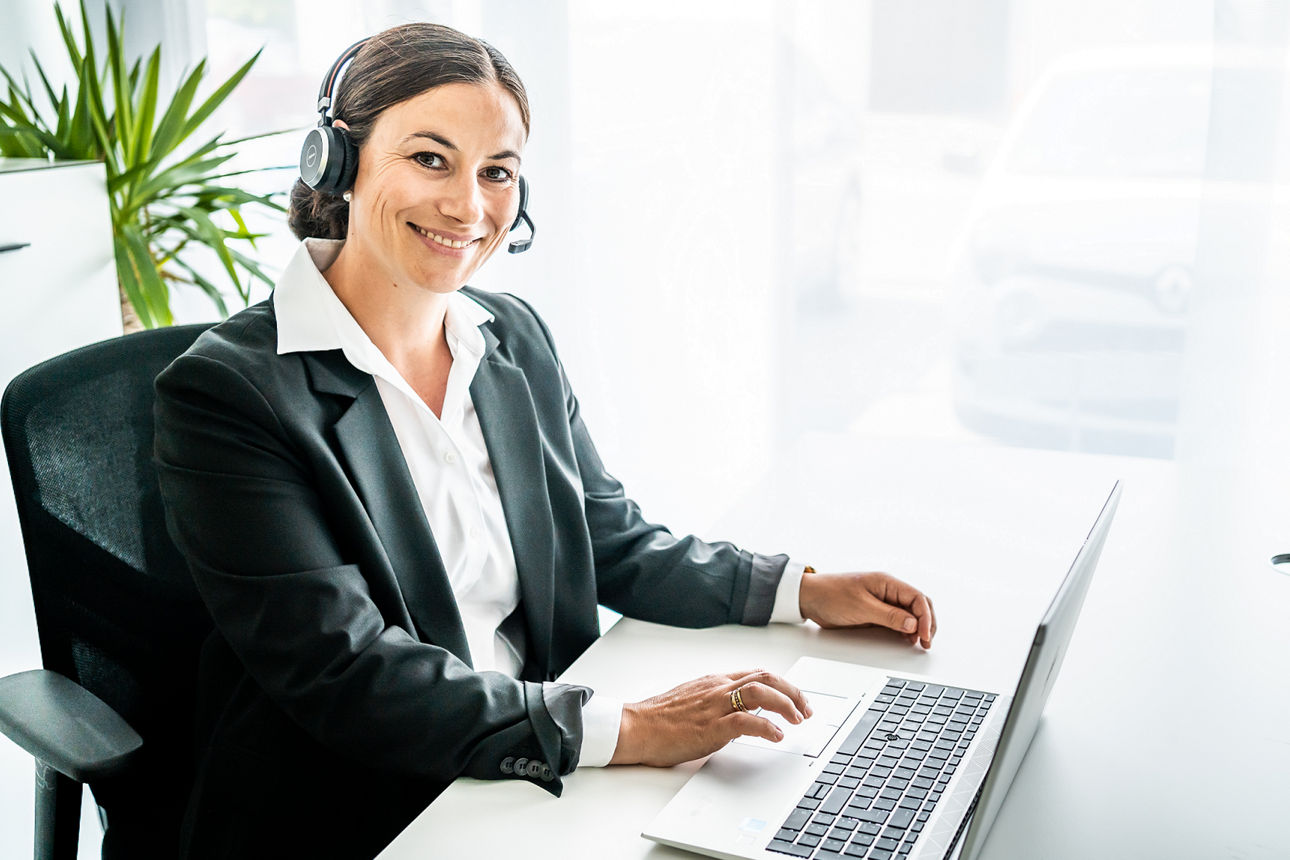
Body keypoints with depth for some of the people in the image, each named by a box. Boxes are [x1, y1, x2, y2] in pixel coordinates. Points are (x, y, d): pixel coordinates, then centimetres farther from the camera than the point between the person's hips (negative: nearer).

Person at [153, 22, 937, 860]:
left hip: (534, 785, 6)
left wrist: (804, 590, 1)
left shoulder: (517, 336, 7)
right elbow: (344, 678, -20)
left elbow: (613, 543, 14)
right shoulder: (227, 391, -14)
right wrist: (623, 729, -26)